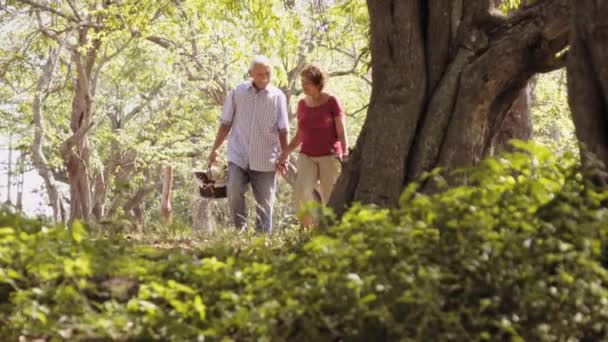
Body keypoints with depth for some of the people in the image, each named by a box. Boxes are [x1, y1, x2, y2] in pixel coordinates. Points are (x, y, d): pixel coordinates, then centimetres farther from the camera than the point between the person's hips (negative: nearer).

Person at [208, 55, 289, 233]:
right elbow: (226, 124, 9)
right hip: (238, 156, 0)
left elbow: (283, 130, 2)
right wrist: (214, 149, 6)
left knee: (265, 202, 3)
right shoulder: (237, 92, 4)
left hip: (265, 160, 0)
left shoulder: (278, 96, 2)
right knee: (234, 194, -14)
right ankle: (241, 230, 2)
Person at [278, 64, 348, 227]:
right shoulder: (302, 104, 10)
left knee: (330, 201, -5)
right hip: (307, 157, 3)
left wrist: (345, 153, -22)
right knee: (300, 191, -20)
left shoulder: (332, 102, -5)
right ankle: (307, 229, -7)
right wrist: (286, 152, 8)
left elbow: (342, 132, -7)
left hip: (330, 157, -3)